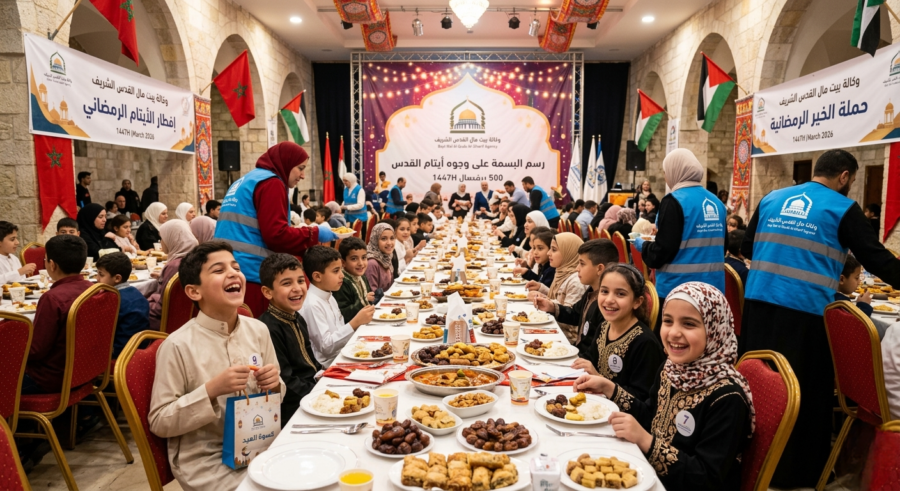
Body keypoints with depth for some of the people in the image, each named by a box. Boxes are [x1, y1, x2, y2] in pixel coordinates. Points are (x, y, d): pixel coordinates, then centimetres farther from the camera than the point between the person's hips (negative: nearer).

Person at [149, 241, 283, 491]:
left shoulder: (258, 330, -2)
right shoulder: (178, 346, -16)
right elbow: (159, 422, -12)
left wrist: (274, 386, -13)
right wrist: (211, 390, -25)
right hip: (206, 461, -5)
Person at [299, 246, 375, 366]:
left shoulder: (329, 297, 10)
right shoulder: (312, 305, -17)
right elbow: (326, 346, -19)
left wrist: (360, 320, -2)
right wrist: (355, 322, -23)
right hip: (329, 365, -8)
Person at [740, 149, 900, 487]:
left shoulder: (771, 199, 12)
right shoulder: (842, 208, -1)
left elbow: (746, 248, 16)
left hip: (758, 302, 5)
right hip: (804, 311, -4)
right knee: (804, 392, 9)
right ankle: (796, 471, 20)